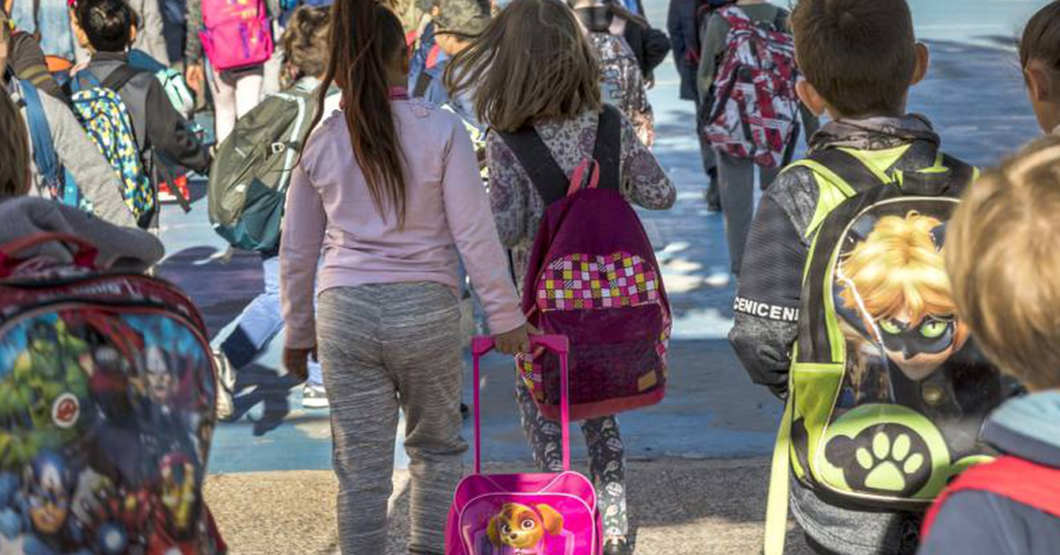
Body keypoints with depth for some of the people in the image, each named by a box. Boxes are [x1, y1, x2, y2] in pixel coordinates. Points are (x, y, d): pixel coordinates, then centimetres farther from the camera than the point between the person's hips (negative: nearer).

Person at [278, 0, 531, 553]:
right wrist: (506, 317, 2)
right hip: (424, 308, -1)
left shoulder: (323, 140, 3)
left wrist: (298, 331, 20)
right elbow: (474, 232, -7)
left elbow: (296, 248, 9)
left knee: (360, 468, 7)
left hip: (344, 311, 2)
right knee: (436, 446, 19)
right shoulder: (441, 130, -6)